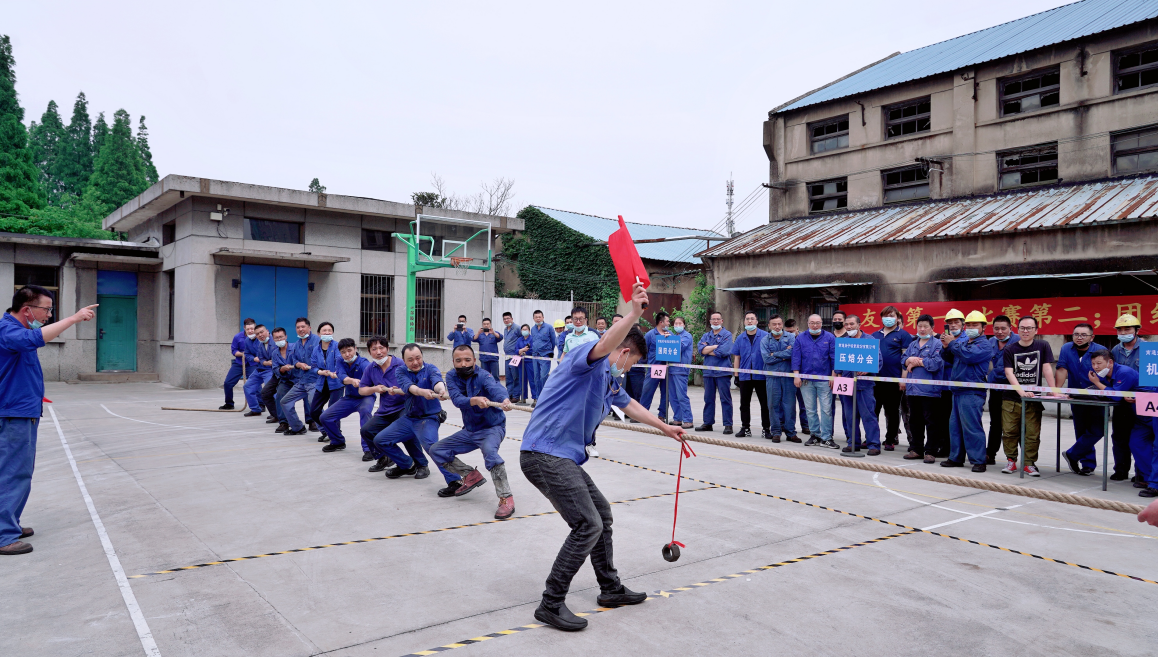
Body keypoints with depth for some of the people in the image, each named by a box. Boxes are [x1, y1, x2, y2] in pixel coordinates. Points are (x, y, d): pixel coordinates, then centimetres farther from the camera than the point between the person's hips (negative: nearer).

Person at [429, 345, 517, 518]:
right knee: (436, 451, 6)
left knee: (490, 451, -36)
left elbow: (494, 388, -41)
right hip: (469, 431, 6)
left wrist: (505, 400, -65)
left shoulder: (482, 375, -19)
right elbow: (457, 399, -25)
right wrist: (475, 400, -47)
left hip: (492, 427, -6)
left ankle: (506, 499, -33)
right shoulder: (452, 376, -7)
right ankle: (471, 476, 14)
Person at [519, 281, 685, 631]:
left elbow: (629, 404, 39)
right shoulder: (588, 357, -9)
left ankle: (610, 589, 34)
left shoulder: (610, 379, 21)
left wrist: (664, 427, 46)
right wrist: (634, 314, -47)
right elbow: (604, 346, -35)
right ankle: (551, 605, -1)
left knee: (601, 513, 19)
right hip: (544, 454, -11)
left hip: (565, 457, 11)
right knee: (588, 525, -13)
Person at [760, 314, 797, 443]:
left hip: (788, 375, -1)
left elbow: (792, 353, -13)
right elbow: (766, 358, -6)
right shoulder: (765, 340, 7)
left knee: (790, 404, 0)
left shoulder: (791, 337, 4)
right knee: (773, 405, 2)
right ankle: (776, 432, 12)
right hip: (772, 377, 1)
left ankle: (790, 432, 9)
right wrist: (784, 355, -6)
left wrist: (775, 354, -7)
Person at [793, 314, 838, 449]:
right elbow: (796, 357, 4)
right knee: (810, 410, 8)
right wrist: (796, 375, -4)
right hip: (806, 380, 2)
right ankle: (815, 435, 18)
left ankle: (826, 438, 1)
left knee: (826, 409, -3)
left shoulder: (829, 338, 2)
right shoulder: (801, 338, 6)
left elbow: (834, 358, 0)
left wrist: (833, 376, -4)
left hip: (824, 380, -2)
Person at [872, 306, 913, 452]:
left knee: (892, 412, 5)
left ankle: (890, 440, 14)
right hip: (875, 378, 5)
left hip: (894, 379, -5)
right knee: (873, 409, 7)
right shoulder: (875, 335, 14)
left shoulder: (903, 335, -1)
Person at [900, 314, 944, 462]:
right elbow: (904, 359, 13)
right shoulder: (913, 344, 18)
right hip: (912, 388, 7)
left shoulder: (937, 344, -3)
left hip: (929, 389, -6)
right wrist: (910, 360, -10)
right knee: (914, 421, 12)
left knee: (931, 421, -1)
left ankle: (930, 451, 4)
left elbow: (937, 363, -16)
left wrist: (917, 362, -7)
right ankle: (916, 449, 21)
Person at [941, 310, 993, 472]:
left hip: (972, 393, -8)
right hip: (958, 391, 8)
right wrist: (946, 347, 2)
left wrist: (952, 343, -12)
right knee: (955, 425, 12)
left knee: (971, 426, -9)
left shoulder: (984, 344, -5)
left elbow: (968, 355, -24)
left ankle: (978, 461, -3)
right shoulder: (962, 341, 18)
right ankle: (956, 458, 21)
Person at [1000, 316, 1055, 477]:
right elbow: (1009, 373, -9)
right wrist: (1021, 392, -21)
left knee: (1032, 433, 0)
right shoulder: (1009, 349, 0)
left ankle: (1029, 463, 13)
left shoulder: (1043, 346, 2)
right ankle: (1011, 461, 17)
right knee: (1009, 432, 3)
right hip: (1011, 398, 0)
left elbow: (1047, 369, -2)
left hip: (1034, 399, 0)